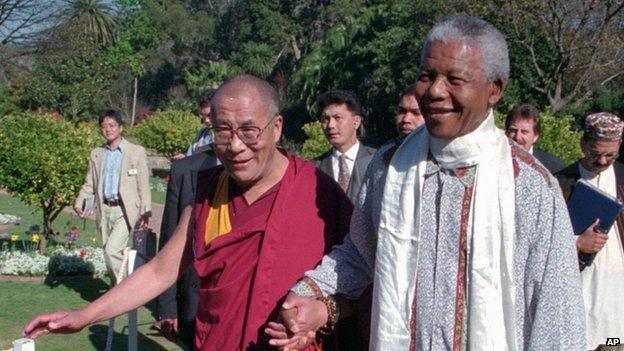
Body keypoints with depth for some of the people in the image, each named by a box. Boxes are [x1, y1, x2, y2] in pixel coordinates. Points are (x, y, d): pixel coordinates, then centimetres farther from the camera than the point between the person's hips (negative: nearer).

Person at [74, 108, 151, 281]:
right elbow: (89, 184, 15)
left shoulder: (137, 152, 0)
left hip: (125, 210, -5)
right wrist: (79, 202, -3)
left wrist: (145, 213, -9)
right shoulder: (96, 154, 13)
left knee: (112, 249, -18)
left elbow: (144, 186, -2)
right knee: (110, 254, 9)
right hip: (105, 210, 5)